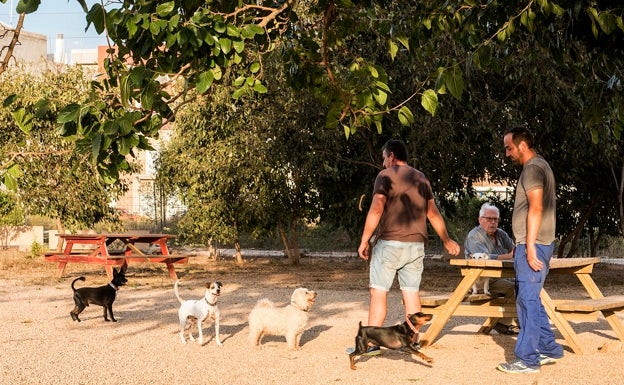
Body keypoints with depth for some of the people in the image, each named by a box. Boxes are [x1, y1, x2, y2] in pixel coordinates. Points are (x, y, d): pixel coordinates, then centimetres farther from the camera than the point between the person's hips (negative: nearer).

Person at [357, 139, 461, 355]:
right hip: (416, 244, 6)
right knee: (412, 292, 8)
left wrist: (364, 241, -11)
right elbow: (433, 213, 17)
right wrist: (447, 241, 25)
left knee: (378, 292, -1)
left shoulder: (386, 175, -4)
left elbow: (376, 209, -14)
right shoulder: (421, 178, 15)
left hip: (390, 242, -5)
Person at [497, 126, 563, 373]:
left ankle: (527, 359, -4)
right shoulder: (539, 166, 19)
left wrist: (529, 246, -23)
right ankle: (549, 349, 22)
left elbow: (536, 209, -20)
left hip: (533, 245, -10)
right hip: (532, 244, 10)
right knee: (529, 300, 16)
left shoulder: (533, 168, -12)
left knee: (527, 300, -7)